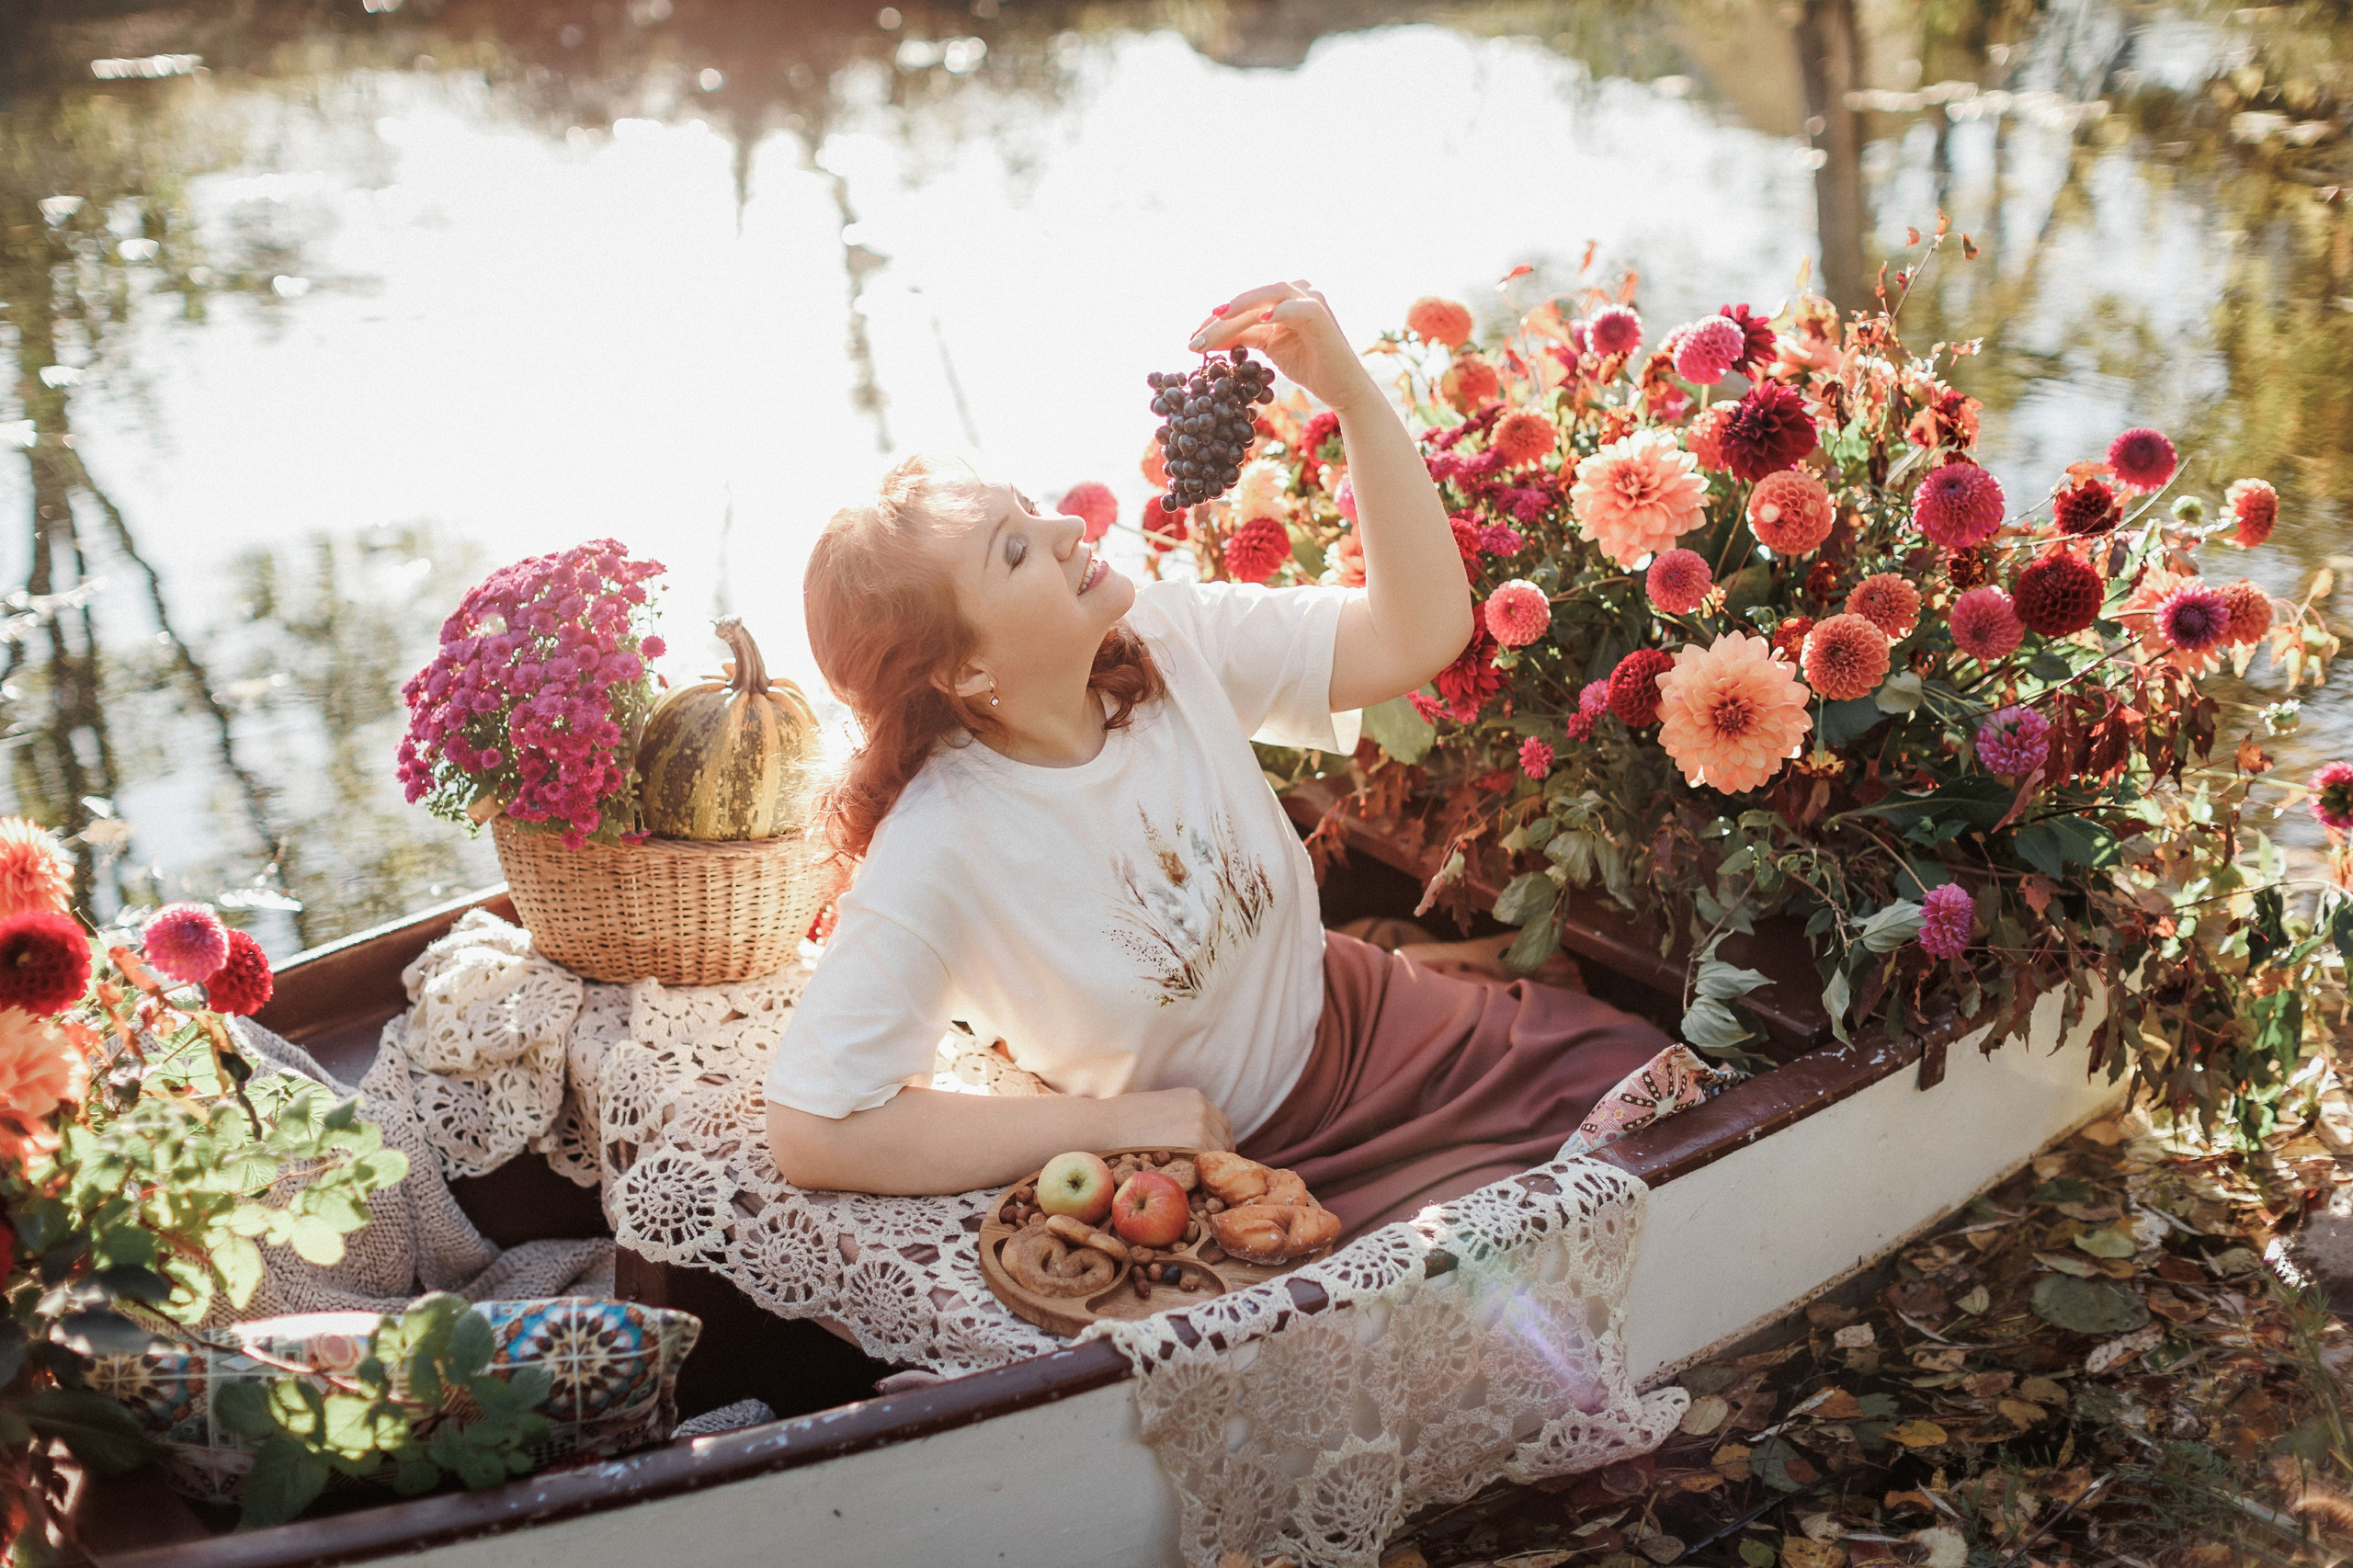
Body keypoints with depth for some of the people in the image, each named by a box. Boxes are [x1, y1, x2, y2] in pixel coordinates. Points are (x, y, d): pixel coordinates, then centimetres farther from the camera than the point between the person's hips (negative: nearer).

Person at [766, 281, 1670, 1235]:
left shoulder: (1167, 640, -11)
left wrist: (1350, 389, -21)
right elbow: (811, 1133, -30)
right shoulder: (943, 851, -27)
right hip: (1224, 1160, -6)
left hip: (1373, 1030, 6)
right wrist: (1118, 1123, -23)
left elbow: (1419, 633, -8)